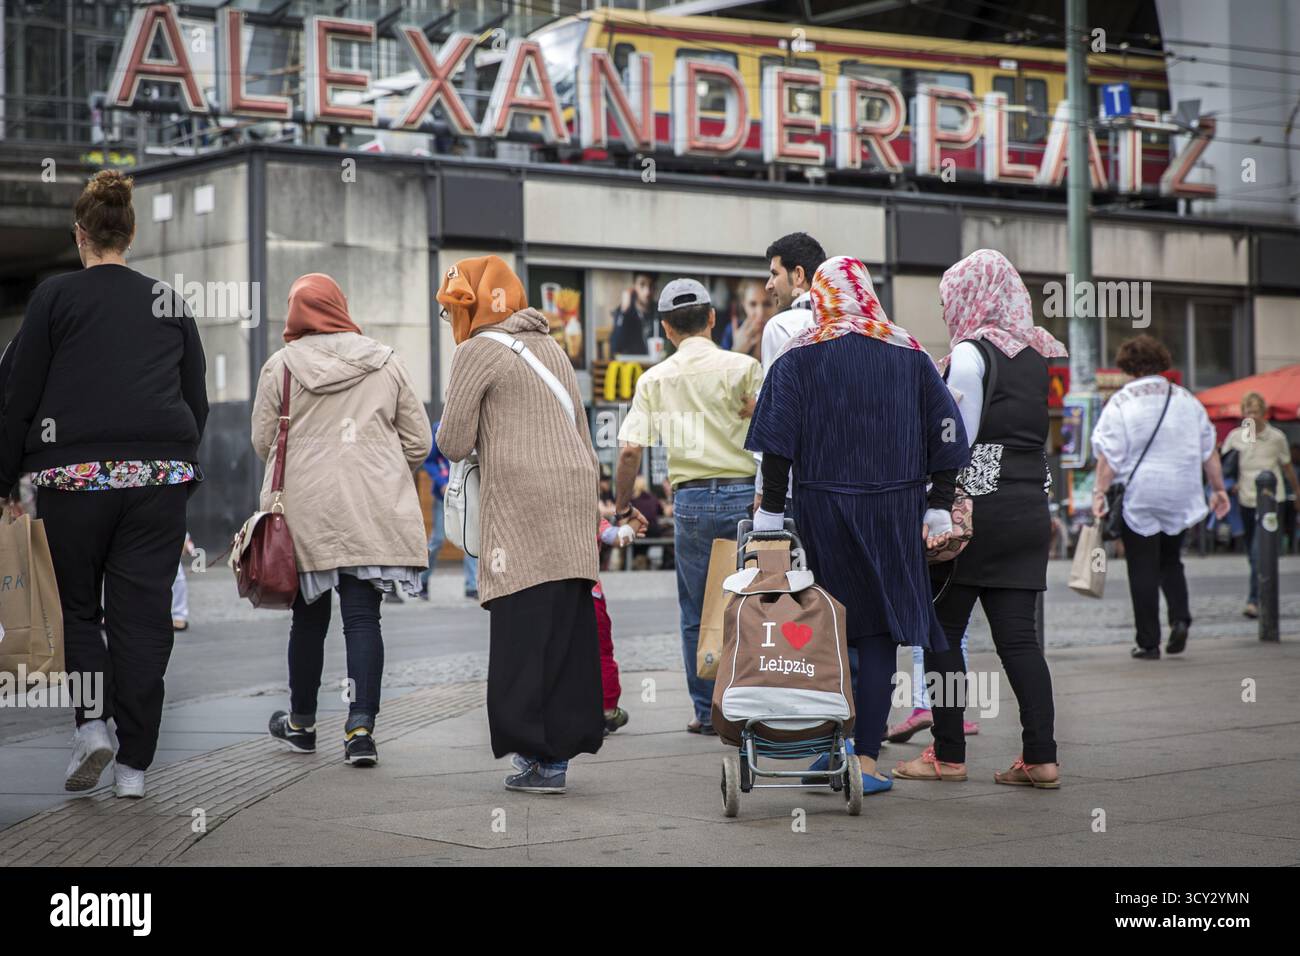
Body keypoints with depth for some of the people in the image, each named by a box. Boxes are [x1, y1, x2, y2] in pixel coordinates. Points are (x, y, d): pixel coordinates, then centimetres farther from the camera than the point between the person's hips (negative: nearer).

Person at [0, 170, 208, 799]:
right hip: (160, 475, 2)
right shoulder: (168, 302, 11)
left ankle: (92, 724, -6)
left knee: (77, 606, 13)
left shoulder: (54, 297, 0)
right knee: (143, 614, 4)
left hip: (75, 472, -2)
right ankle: (133, 764, 4)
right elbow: (197, 398, 15)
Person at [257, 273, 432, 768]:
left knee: (308, 617, 13)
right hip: (375, 513, 0)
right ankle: (361, 727, -10)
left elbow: (263, 441, 4)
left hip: (305, 509, 0)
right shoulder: (386, 363, 6)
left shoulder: (280, 366, 0)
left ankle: (302, 723, 26)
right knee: (363, 617, 0)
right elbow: (419, 442, 7)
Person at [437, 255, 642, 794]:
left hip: (522, 506, -7)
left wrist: (465, 432, 17)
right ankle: (560, 750, 9)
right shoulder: (551, 347, 21)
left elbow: (454, 444, -4)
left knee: (523, 631, -5)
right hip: (574, 493, 7)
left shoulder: (476, 352, -2)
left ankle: (539, 756, -6)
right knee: (568, 627, 7)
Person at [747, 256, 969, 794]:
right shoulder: (909, 354, 7)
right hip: (893, 509, 1)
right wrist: (939, 507, 8)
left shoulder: (799, 355, 0)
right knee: (879, 631, 3)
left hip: (821, 507, -1)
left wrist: (771, 510, -4)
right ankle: (866, 758, -2)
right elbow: (945, 434, 4)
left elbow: (777, 440, -8)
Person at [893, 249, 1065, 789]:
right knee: (1017, 634, 5)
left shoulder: (972, 353, -9)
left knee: (941, 631, 4)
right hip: (1031, 506, 7)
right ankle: (1041, 757, -1)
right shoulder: (1043, 352, 12)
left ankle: (948, 755, 6)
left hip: (976, 506, -7)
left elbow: (958, 440, -12)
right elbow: (1046, 433, 15)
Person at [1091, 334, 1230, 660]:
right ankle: (1180, 618, -3)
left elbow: (1109, 455, -12)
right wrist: (1218, 488, 17)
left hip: (1138, 498, -4)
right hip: (1180, 496, 4)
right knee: (1170, 561, 20)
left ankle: (1148, 643, 3)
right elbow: (1209, 450, 10)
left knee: (1143, 571, 2)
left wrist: (1100, 492, -9)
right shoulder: (1186, 399, 7)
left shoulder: (1120, 403, -6)